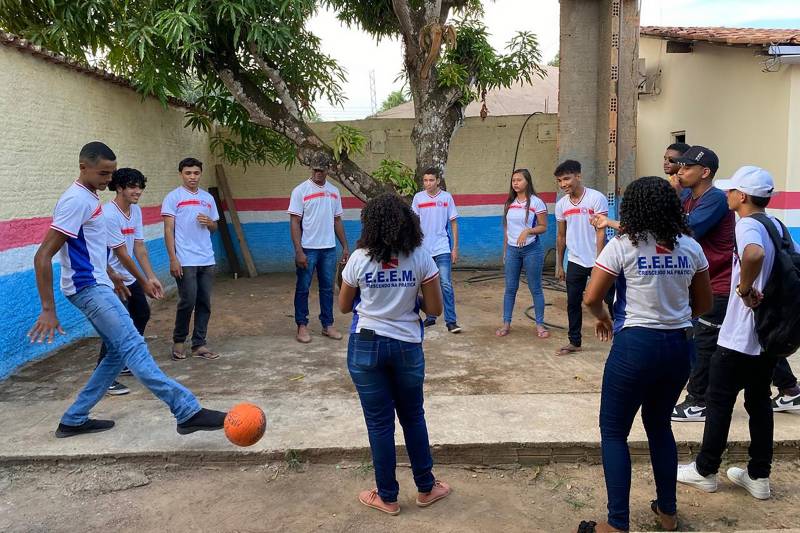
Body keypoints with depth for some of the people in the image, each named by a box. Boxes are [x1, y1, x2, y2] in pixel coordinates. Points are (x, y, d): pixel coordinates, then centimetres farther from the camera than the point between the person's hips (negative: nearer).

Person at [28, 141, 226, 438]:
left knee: (119, 352, 11)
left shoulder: (89, 198, 14)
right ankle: (187, 412, -25)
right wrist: (48, 310, -23)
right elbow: (43, 256, -20)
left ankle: (73, 420, 20)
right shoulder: (76, 201, -15)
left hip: (96, 286, 10)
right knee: (133, 346, -18)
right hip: (89, 288, -10)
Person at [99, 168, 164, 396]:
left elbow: (139, 247, 3)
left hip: (129, 277, 10)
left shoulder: (136, 210, 3)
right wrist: (144, 281, -15)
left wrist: (152, 277, -4)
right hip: (113, 280, -10)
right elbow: (122, 255, -21)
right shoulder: (109, 214, -23)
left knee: (142, 314, 18)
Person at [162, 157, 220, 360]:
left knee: (204, 303, 5)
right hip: (185, 261, -5)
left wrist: (209, 222, -4)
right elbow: (168, 230, -5)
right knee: (188, 302, -5)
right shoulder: (173, 197, -1)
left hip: (207, 261, 5)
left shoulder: (208, 198, 14)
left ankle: (199, 345, 14)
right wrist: (173, 259, -12)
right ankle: (178, 341, 16)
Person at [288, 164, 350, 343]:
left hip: (329, 249, 4)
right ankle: (302, 326, 15)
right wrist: (298, 251, -16)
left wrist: (345, 247, 9)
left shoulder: (334, 191, 8)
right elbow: (295, 222, -9)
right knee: (303, 288, 4)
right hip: (307, 249, -4)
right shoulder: (300, 191, -6)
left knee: (327, 288, 11)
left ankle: (327, 325, 20)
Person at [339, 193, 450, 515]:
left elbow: (344, 307, 4)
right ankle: (426, 488, 32)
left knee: (379, 423, 10)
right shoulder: (421, 257, -7)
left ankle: (387, 497, 24)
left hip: (366, 347, -1)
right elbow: (435, 309, -4)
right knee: (413, 417, 19)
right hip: (407, 346, 1)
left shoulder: (359, 259, -7)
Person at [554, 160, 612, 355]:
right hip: (575, 262, 5)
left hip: (596, 261, -5)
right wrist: (559, 265, 12)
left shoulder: (596, 198, -12)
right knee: (573, 303, 10)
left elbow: (600, 232, -14)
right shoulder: (561, 205, 4)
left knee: (611, 299, 4)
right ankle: (574, 342, 22)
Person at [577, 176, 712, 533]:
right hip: (679, 345, 6)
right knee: (659, 425, 24)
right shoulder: (690, 246, 3)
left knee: (613, 432, 8)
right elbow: (704, 303, 11)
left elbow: (591, 298, -9)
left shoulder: (622, 245, -10)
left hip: (636, 345, -5)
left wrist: (604, 318, 11)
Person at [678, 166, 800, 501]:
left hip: (738, 337, -8)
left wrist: (745, 289, -25)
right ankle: (759, 476, 23)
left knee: (719, 401, 4)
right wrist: (765, 291, 11)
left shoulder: (747, 225, -17)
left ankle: (705, 471, 16)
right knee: (759, 402, 15)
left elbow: (754, 254, -40)